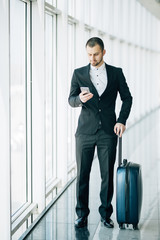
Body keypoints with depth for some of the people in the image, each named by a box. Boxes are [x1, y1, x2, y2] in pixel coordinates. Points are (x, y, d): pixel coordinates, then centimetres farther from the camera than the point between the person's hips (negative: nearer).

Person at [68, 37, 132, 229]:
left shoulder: (116, 73, 6)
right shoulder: (79, 73, 6)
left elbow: (127, 98, 9)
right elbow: (71, 100, 2)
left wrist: (122, 120, -4)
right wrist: (80, 99, -21)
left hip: (108, 132, 0)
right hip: (85, 131, 0)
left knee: (107, 175, 2)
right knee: (82, 174, 2)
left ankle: (106, 214, 14)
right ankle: (82, 215, 13)